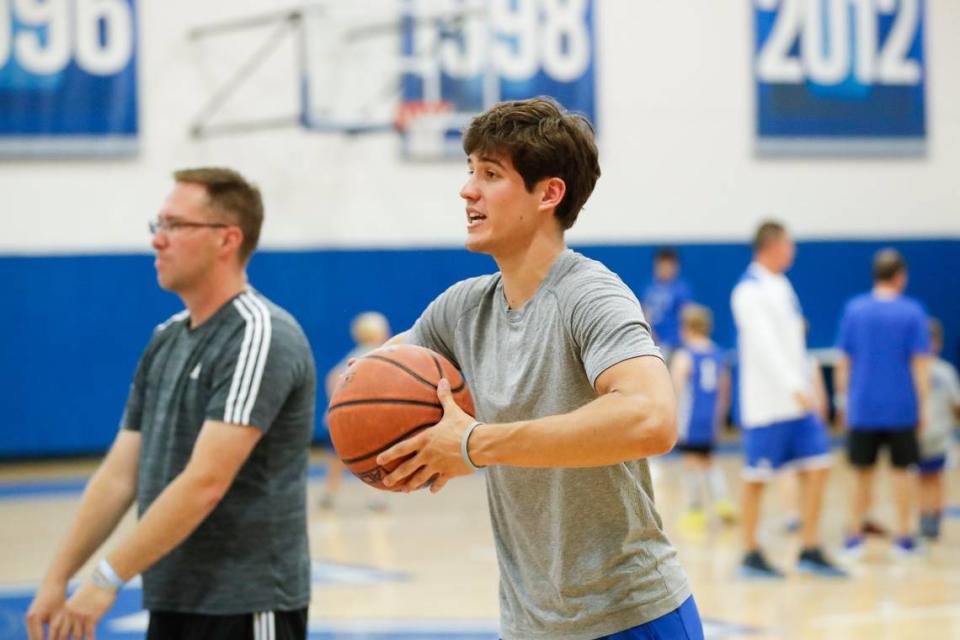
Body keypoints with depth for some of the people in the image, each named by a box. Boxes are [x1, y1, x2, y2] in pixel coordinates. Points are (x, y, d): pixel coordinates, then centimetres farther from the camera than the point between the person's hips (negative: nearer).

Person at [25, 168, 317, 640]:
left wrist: (107, 579, -23)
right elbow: (120, 474, 11)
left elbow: (205, 483, -24)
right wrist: (57, 579, 4)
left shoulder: (259, 337, -16)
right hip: (173, 602, 9)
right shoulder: (166, 341, 11)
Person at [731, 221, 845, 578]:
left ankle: (810, 551, 10)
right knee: (757, 478, 1)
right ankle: (750, 555, 11)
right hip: (766, 402, -8)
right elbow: (764, 344, -24)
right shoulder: (749, 291, -13)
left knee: (816, 467, 4)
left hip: (798, 399, 8)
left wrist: (807, 383, 17)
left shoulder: (782, 287, 15)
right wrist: (794, 388, -32)